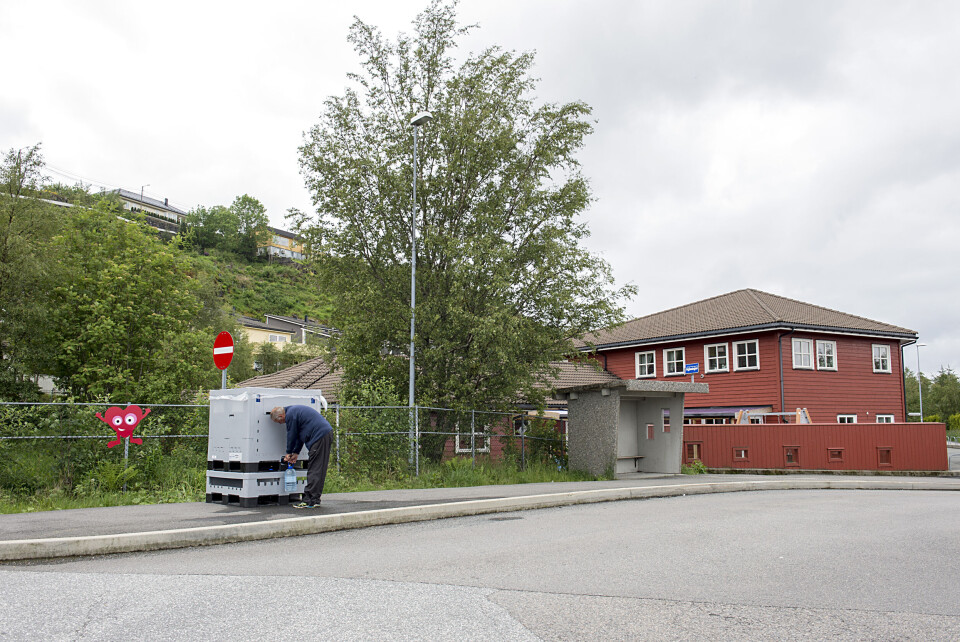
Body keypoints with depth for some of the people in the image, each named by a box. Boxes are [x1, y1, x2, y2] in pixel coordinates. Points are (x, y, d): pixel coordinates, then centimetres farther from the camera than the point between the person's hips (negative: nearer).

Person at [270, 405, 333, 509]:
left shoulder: (290, 415, -9)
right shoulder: (295, 411, 23)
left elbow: (291, 436, -1)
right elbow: (300, 435, 26)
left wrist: (289, 453, 13)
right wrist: (296, 453, 25)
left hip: (320, 436, -10)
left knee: (314, 470, -7)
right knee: (319, 470, 11)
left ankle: (310, 501, -6)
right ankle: (315, 500, 15)